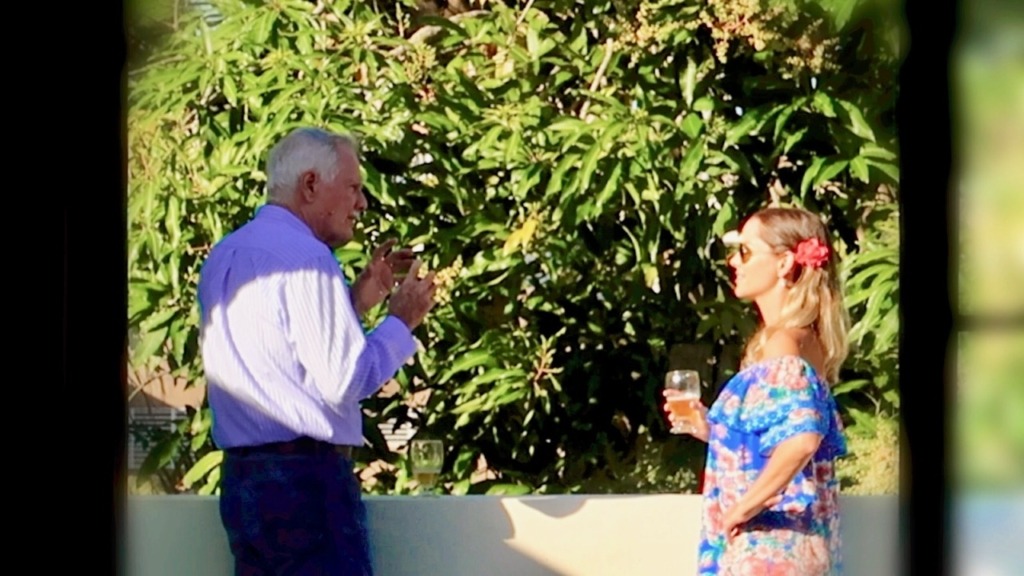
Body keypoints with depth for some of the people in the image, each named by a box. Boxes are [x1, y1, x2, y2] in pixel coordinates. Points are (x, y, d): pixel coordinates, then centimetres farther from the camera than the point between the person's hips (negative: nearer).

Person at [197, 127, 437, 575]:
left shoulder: (225, 257, 15)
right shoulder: (304, 256, -12)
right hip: (305, 480, -9)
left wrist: (355, 301, 20)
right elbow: (344, 381, -16)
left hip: (240, 476, 9)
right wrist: (401, 323, -2)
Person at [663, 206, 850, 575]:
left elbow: (800, 440, -34)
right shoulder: (803, 342, 13)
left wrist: (744, 506, -24)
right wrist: (713, 429, 13)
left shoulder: (781, 350, -17)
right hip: (795, 544, 10)